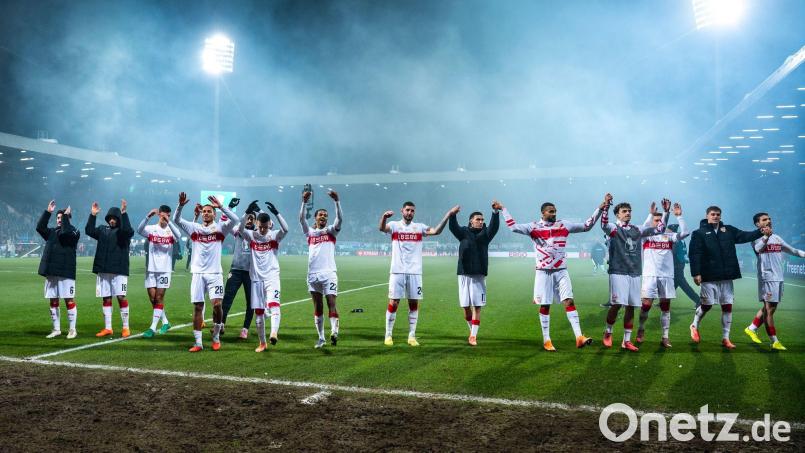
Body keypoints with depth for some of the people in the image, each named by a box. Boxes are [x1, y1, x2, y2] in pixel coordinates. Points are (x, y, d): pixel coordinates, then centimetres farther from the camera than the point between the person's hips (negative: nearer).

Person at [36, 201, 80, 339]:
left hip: (66, 272, -6)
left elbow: (65, 233, -20)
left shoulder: (73, 232, 1)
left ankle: (72, 330, 4)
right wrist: (48, 212, -3)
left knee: (69, 300, -3)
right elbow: (40, 227, 2)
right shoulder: (51, 232, 17)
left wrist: (66, 216, -12)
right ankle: (56, 329, 17)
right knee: (53, 301, 9)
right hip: (50, 272, 6)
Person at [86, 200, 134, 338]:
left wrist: (123, 214, -25)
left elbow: (129, 231, -21)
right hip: (103, 270, 5)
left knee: (121, 297, -6)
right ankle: (107, 328, 16)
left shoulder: (123, 231, 1)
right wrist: (93, 215, -5)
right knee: (106, 299, 8)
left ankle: (125, 328, 2)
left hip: (119, 270, -5)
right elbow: (89, 231, 2)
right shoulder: (103, 229, 14)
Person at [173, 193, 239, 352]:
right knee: (197, 307, 2)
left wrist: (221, 206, -22)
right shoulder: (194, 228, 9)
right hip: (198, 273, 2)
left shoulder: (220, 227, 4)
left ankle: (216, 337, 10)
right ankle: (198, 343, 9)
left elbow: (234, 220, -13)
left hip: (215, 273, -2)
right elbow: (177, 220, 0)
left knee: (217, 304, -12)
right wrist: (181, 205, -17)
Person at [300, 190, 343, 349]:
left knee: (331, 302, -14)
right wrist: (304, 202, -15)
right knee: (318, 307, 7)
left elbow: (339, 219, -8)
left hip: (329, 273, -2)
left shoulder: (331, 231, 9)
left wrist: (337, 201, -20)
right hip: (313, 274, 3)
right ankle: (321, 338, 12)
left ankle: (334, 332, -23)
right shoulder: (310, 232, 13)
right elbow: (301, 219, -2)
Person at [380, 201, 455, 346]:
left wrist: (449, 214, -16)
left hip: (415, 272, 2)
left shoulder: (419, 227, 8)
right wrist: (384, 217, -42)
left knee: (414, 303, 5)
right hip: (397, 271, -2)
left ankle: (412, 336, 14)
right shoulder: (394, 225, 2)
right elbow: (382, 228, -20)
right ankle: (388, 335, 11)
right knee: (393, 303, 0)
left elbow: (436, 231, -7)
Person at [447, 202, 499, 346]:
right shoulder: (463, 233, 5)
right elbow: (453, 227, -13)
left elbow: (494, 226, -12)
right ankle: (472, 330, 27)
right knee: (466, 306, 7)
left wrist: (495, 212, -30)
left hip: (479, 275, 0)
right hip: (464, 274, 0)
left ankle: (473, 336, -1)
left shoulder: (485, 234, 6)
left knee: (477, 306, -4)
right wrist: (452, 215, -34)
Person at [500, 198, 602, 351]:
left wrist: (599, 209, 2)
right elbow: (513, 227, -12)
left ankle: (579, 337, -15)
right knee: (544, 305, 4)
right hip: (543, 272, -2)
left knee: (569, 301, -10)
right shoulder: (533, 227, -2)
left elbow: (586, 226, 8)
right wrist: (503, 209, -14)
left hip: (561, 271, 2)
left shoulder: (564, 225, 5)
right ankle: (546, 340, 13)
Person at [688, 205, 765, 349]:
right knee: (707, 305, 2)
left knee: (727, 306, 5)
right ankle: (694, 326, 29)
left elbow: (744, 236, 1)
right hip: (709, 277, -4)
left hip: (726, 276, 4)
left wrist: (760, 232, -17)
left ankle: (725, 338, 15)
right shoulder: (699, 233, -2)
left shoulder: (729, 230, 12)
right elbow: (694, 254, -8)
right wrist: (696, 273, -16)